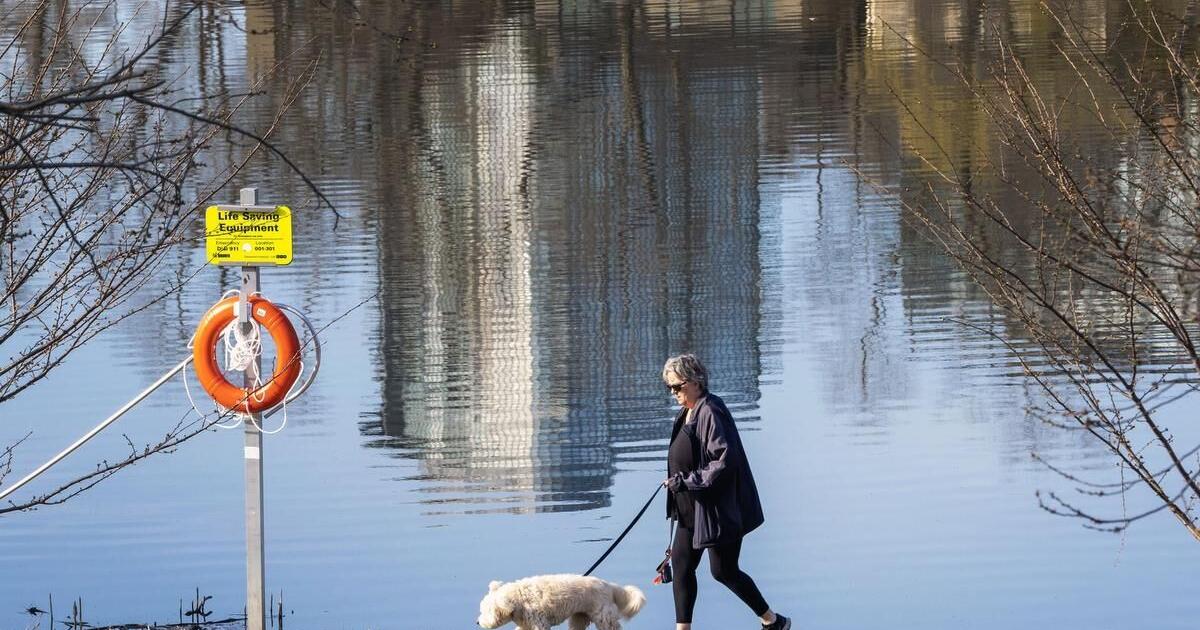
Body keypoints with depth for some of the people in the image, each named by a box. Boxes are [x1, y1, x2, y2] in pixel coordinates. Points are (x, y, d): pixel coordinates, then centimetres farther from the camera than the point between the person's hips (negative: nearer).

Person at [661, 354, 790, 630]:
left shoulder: (710, 413, -20)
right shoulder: (687, 413, 8)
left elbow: (725, 460, -26)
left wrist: (687, 481, -25)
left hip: (717, 509, -9)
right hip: (691, 509, 9)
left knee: (723, 571, 0)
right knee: (681, 563, 6)